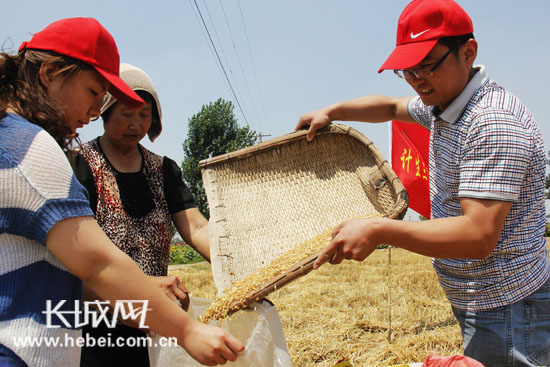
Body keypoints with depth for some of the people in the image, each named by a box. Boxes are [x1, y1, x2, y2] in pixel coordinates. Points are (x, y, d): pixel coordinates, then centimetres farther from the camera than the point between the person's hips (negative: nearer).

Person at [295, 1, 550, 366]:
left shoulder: (493, 123, -26)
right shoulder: (441, 102, 6)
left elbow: (480, 236, -31)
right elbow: (389, 106, 27)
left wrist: (380, 231, -32)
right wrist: (330, 111, 13)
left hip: (506, 312, -9)